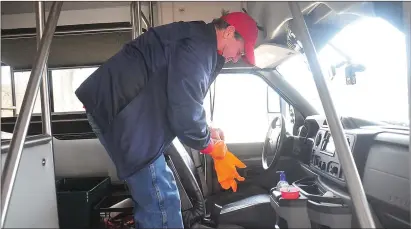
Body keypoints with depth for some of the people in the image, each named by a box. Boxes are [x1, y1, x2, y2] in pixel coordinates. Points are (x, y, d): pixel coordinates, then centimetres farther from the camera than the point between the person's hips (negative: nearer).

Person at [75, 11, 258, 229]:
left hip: (122, 108, 11)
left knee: (150, 195, 18)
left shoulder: (196, 42, 19)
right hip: (121, 112, -11)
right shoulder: (198, 44, -16)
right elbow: (183, 109, -21)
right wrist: (205, 142, -2)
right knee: (161, 200, -6)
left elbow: (180, 102, 25)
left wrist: (206, 131, 18)